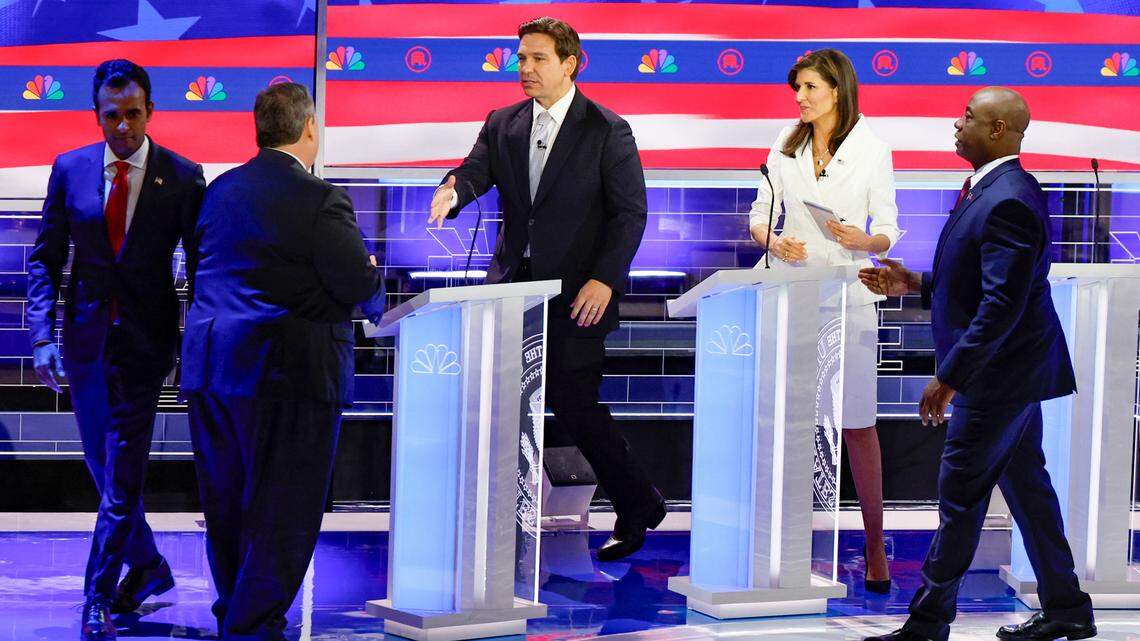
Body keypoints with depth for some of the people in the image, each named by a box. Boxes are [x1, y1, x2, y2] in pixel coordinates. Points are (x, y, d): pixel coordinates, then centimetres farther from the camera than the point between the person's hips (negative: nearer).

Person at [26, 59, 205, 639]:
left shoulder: (182, 177, -4)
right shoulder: (70, 170, 2)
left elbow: (200, 265, 0)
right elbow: (45, 259, 5)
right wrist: (43, 334, -5)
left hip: (145, 336, -3)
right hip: (86, 333, 3)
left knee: (123, 468, -6)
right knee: (103, 465, 11)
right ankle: (148, 567, 29)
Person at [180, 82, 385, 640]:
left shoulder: (221, 190, 10)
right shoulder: (320, 200, -13)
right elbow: (360, 286, -15)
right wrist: (373, 280, 9)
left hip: (210, 365, 7)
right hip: (289, 368, -7)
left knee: (227, 505, 16)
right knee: (283, 510, -1)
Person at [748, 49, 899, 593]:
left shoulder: (872, 151, 0)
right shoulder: (786, 146, 8)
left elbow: (888, 232, 2)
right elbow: (760, 215, 11)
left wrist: (863, 240, -19)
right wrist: (774, 242, -10)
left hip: (847, 296, -3)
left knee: (858, 423, -1)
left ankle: (874, 545, 6)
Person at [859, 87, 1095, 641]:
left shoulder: (1007, 201, -23)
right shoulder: (996, 190, 11)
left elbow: (1002, 304, -27)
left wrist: (949, 377, -25)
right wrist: (917, 284, 12)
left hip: (1001, 374, -10)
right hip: (1012, 371, 10)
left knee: (960, 493, -3)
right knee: (1026, 485, 15)